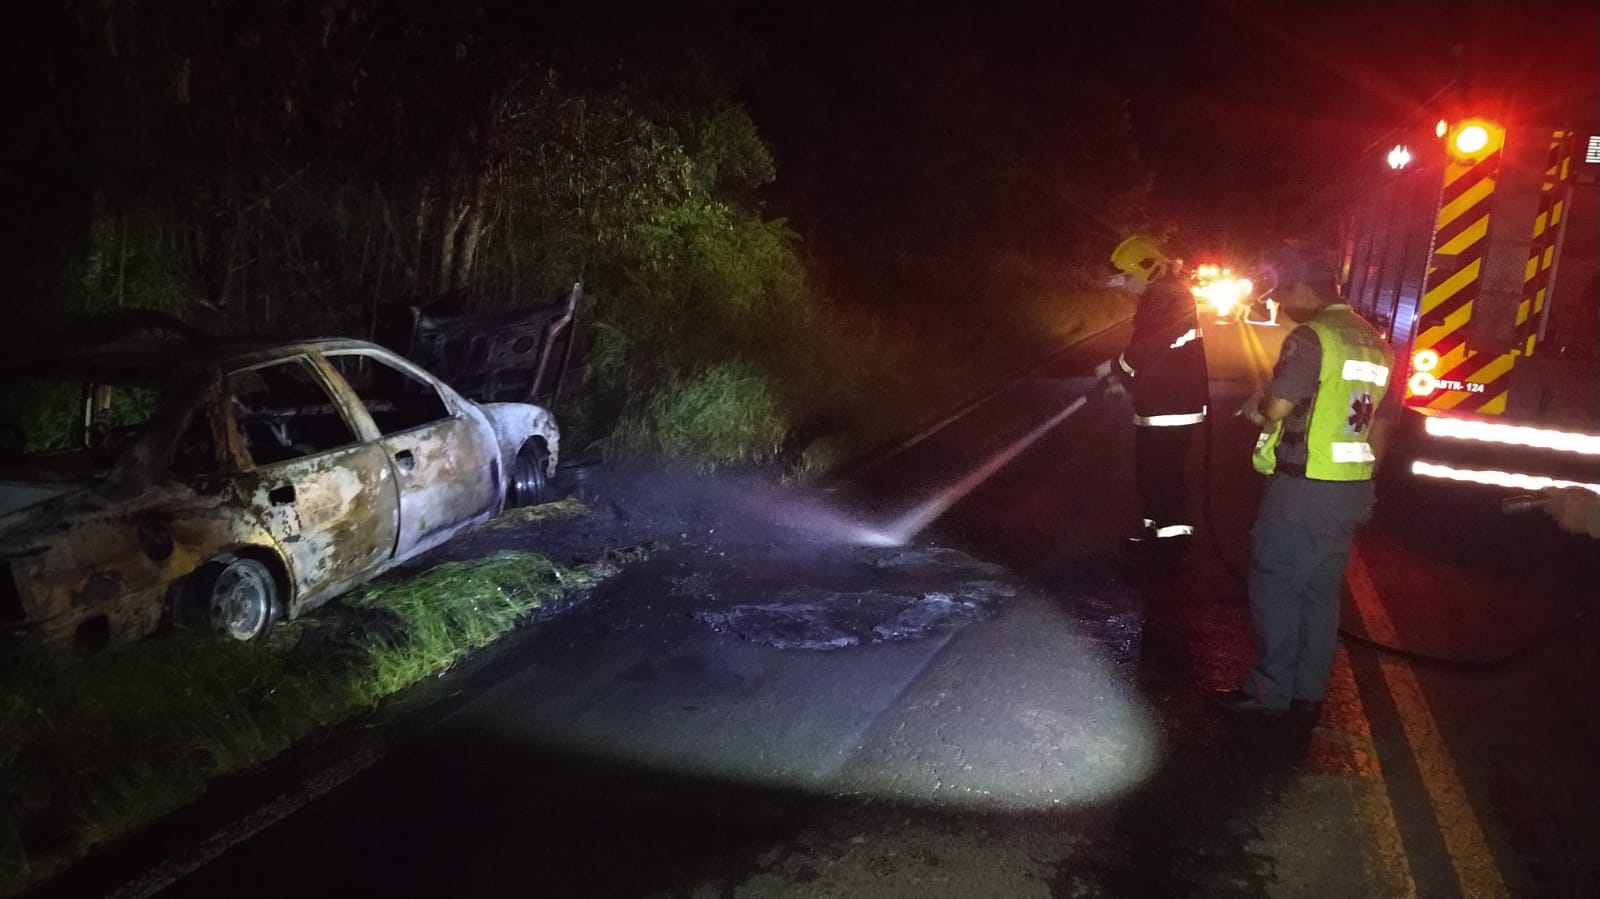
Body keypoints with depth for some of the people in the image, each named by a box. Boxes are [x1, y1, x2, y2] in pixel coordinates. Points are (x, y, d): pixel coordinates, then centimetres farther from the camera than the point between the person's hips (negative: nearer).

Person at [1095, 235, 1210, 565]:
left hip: (1170, 407, -11)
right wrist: (1122, 373, 9)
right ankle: (1157, 529, 30)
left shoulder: (1165, 298, -18)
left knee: (1164, 474, -5)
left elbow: (1145, 352, -22)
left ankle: (1173, 541, 2)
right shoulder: (1163, 296, 16)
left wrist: (1113, 367, -7)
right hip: (1163, 402, 11)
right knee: (1150, 469, 19)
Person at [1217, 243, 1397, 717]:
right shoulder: (1375, 343, 13)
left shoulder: (1311, 337, -14)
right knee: (1322, 592, 14)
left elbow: (1277, 406, -23)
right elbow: (1381, 425, 17)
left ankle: (1269, 691, 9)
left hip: (1302, 487, -8)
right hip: (1351, 491, 8)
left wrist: (1255, 407, -1)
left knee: (1276, 588, 2)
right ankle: (1309, 692, 21)